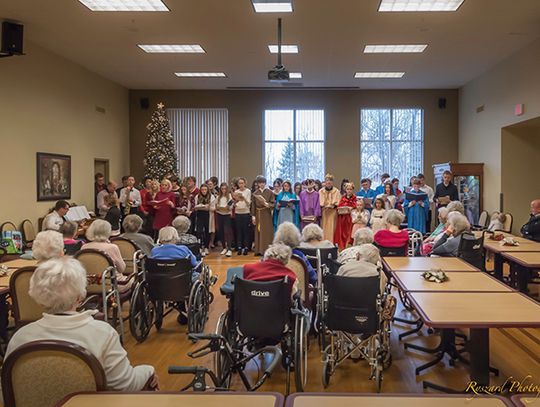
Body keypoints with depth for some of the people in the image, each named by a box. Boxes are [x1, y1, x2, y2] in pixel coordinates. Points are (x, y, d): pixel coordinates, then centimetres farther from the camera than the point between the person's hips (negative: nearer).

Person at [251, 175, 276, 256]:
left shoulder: (270, 192, -2)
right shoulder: (255, 193, 5)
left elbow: (273, 203, -4)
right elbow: (253, 205, 4)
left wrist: (267, 204, -24)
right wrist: (253, 216, -2)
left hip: (267, 214, -3)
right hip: (258, 214, 3)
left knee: (267, 232, -1)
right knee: (259, 232, 8)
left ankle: (267, 250, 3)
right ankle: (259, 250, 15)